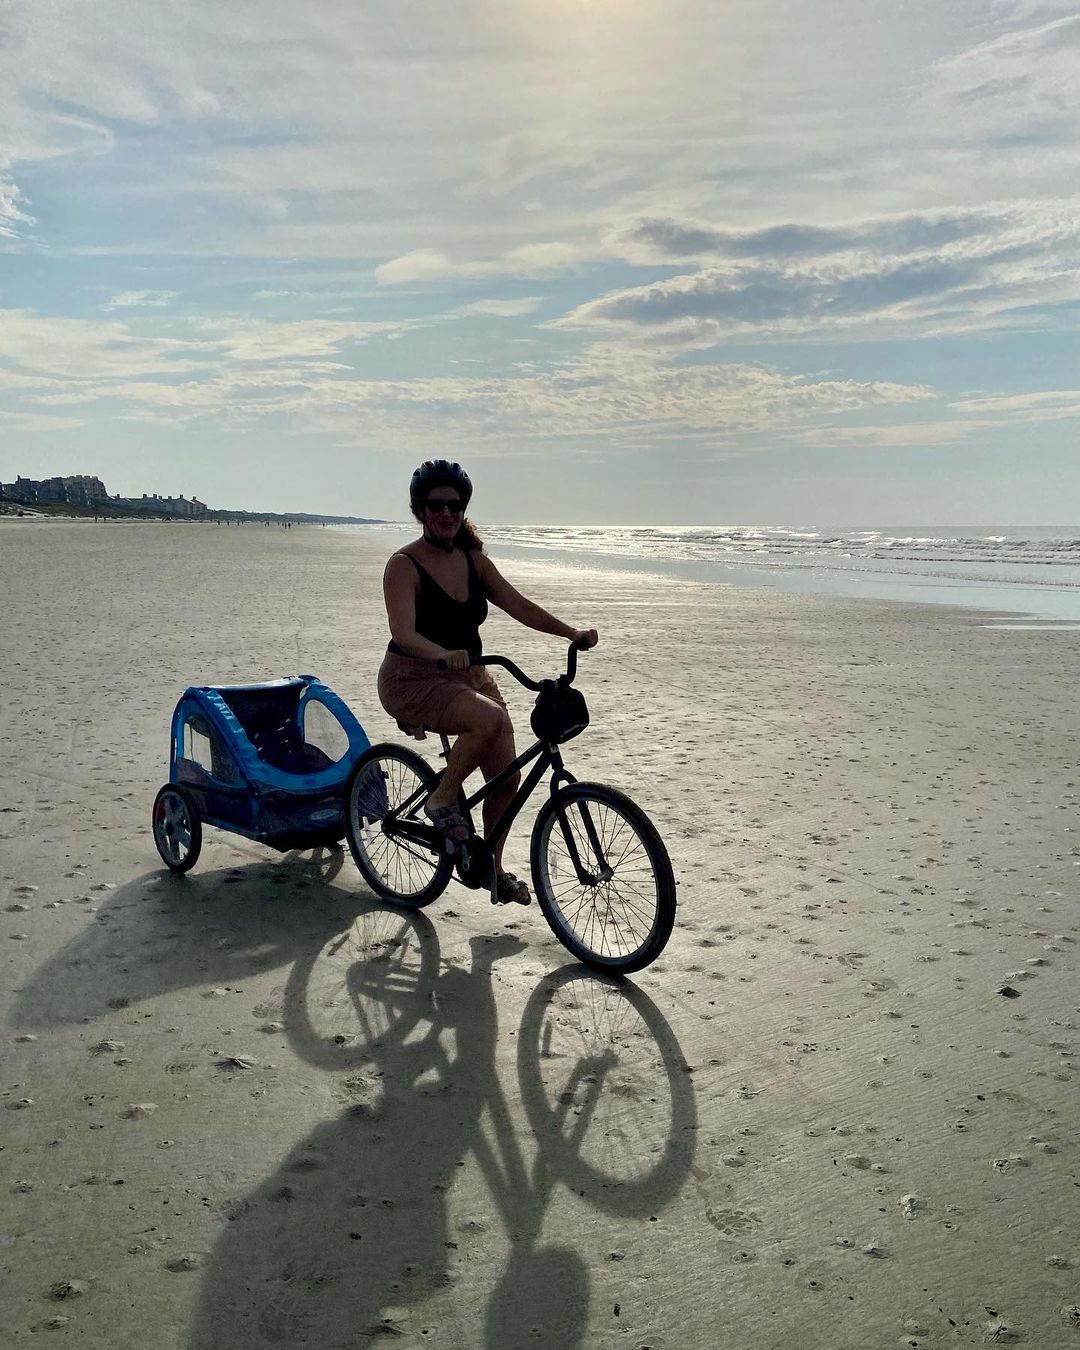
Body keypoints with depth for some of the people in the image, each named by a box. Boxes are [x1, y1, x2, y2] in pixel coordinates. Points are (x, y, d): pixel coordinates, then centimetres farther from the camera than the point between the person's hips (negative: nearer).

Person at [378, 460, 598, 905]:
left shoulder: (473, 560, 6)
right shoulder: (404, 565, -13)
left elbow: (518, 605, 0)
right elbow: (403, 633, -26)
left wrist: (571, 632, -14)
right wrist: (443, 655, -46)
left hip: (468, 676, 7)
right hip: (413, 681, -6)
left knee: (507, 777, 1)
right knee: (490, 717, -34)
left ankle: (493, 869, 23)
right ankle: (441, 801, -11)